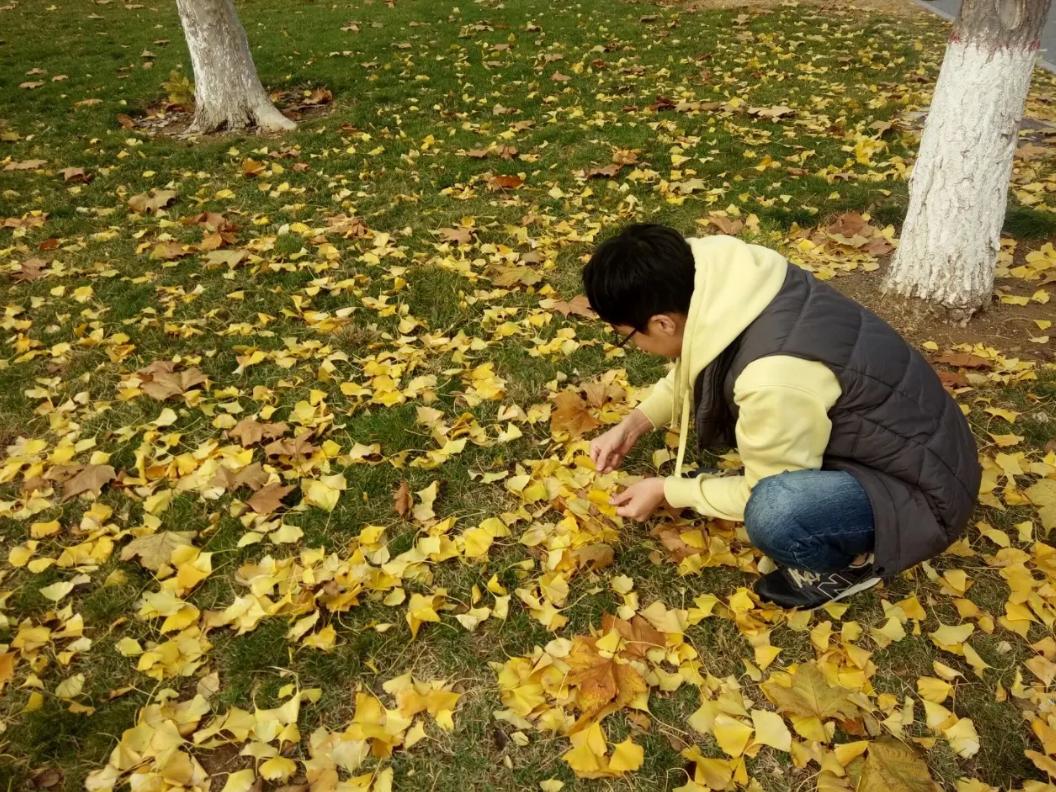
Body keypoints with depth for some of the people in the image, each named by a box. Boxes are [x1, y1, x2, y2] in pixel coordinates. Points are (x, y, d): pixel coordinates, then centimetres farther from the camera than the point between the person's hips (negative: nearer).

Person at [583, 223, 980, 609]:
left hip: (919, 486, -7)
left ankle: (849, 562, -1)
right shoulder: (729, 280, -13)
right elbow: (697, 367, 9)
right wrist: (636, 422, 2)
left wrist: (667, 491, -6)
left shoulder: (772, 380, -37)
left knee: (773, 513, -34)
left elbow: (763, 495, -19)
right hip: (891, 428, 8)